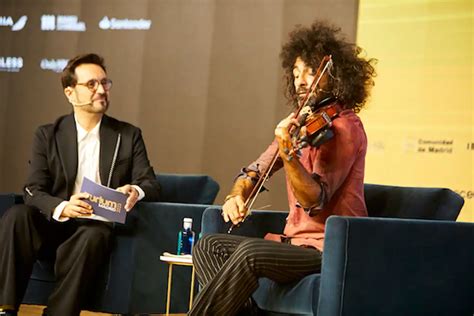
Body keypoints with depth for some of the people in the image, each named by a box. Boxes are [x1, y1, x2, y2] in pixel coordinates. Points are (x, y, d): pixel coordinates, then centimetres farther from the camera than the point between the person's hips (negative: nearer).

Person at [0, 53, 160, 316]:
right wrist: (62, 207, -24)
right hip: (53, 224, 1)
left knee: (93, 236, -36)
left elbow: (150, 184, 5)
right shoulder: (48, 135, 10)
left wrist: (136, 191, -21)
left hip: (97, 226, -1)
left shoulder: (128, 135, 12)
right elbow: (33, 191, -1)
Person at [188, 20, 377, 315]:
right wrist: (237, 194, -8)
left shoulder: (344, 127, -12)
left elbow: (314, 201, -21)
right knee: (208, 246, -2)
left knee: (250, 253, -32)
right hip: (295, 241, 9)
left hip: (329, 249, -9)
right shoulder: (300, 123, 13)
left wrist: (288, 152, -35)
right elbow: (256, 170, 14)